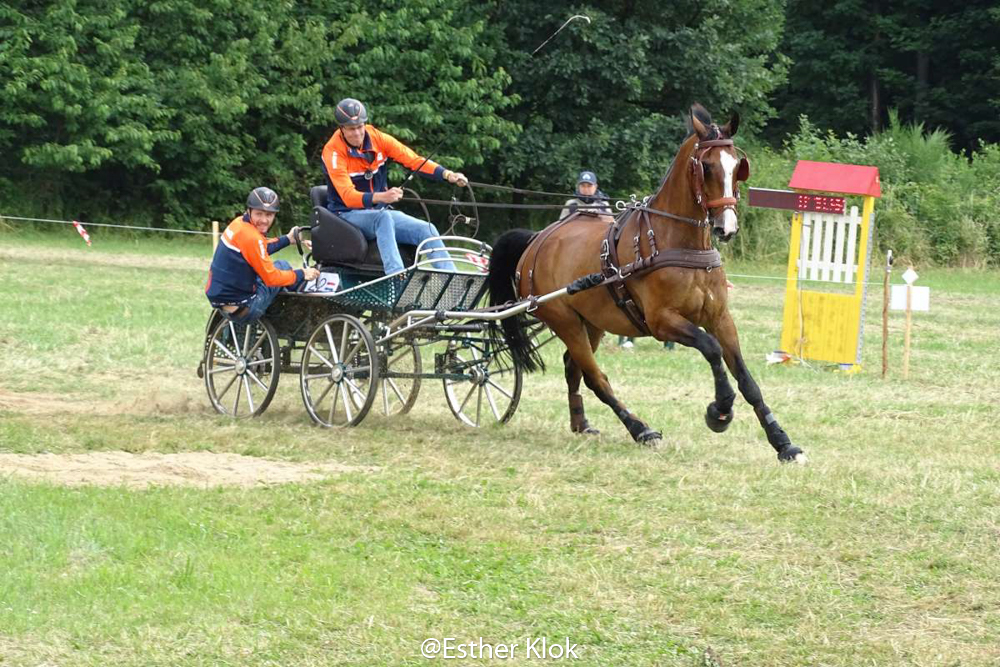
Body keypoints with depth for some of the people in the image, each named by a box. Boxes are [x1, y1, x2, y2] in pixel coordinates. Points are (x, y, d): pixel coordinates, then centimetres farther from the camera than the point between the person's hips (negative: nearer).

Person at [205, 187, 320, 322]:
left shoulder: (239, 223, 2)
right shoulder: (251, 237, -24)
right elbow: (271, 278, -17)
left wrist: (288, 239, 21)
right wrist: (302, 274, -5)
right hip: (242, 310, -9)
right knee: (282, 266, 7)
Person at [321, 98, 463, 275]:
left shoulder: (378, 138, -2)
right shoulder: (333, 151, -16)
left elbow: (413, 160, -9)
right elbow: (348, 196, -26)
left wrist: (448, 175, -24)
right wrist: (381, 197, -44)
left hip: (380, 212, 5)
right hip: (349, 214, -5)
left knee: (427, 230, -14)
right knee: (383, 218, -37)